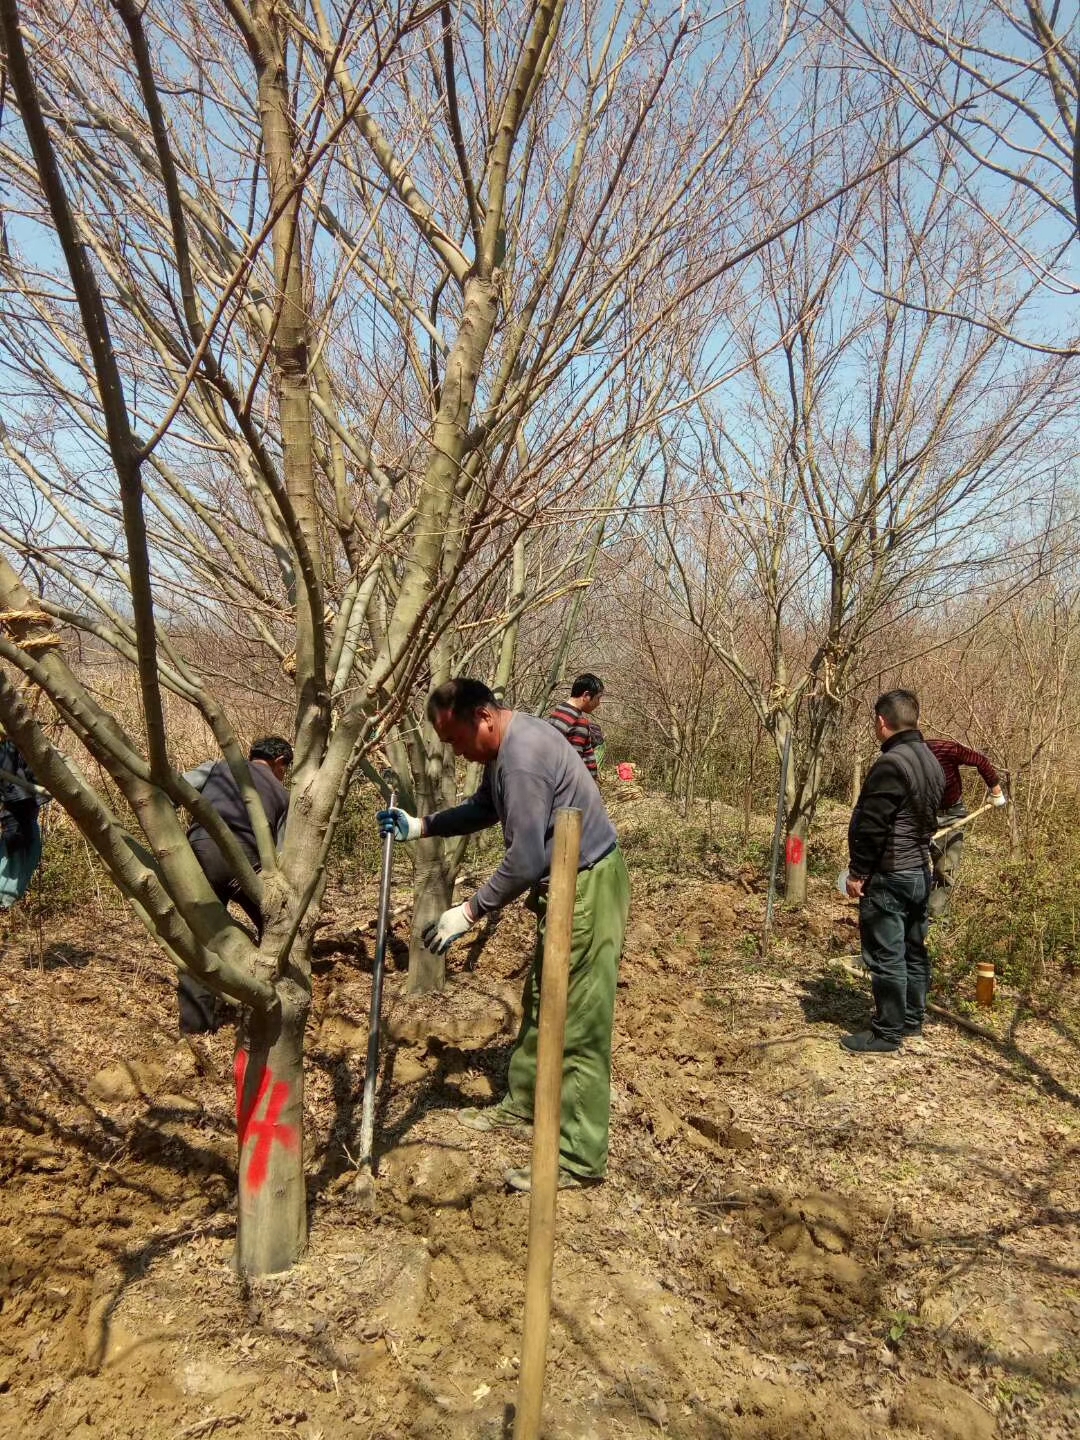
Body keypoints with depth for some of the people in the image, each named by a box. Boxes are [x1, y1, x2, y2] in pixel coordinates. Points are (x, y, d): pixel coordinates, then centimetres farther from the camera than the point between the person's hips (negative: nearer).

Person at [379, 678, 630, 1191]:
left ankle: (579, 1159, 5)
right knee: (540, 1004, 21)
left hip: (585, 888, -11)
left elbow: (525, 860, -27)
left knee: (578, 1025, -4)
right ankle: (521, 1106, 38)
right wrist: (420, 826, 13)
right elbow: (483, 809, 22)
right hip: (563, 883, 11)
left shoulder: (522, 760, -27)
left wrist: (469, 912, -19)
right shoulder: (506, 745, 6)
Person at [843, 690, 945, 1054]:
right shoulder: (930, 760, 9)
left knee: (886, 957, -1)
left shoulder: (891, 764, -21)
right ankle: (912, 1020, 30)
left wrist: (858, 872, -14)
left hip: (888, 877, -10)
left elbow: (871, 825, -21)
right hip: (920, 871, 10)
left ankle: (887, 1033, 6)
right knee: (914, 951, 18)